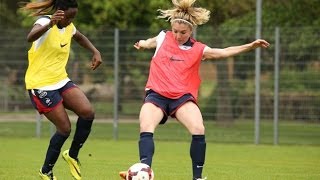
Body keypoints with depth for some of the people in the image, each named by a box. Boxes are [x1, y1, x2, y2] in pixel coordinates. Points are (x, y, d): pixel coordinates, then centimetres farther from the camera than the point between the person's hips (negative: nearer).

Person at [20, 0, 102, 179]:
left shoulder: (69, 27, 5)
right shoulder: (45, 22, -19)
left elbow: (80, 37, 31)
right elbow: (31, 37, -43)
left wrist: (95, 52, 14)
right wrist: (50, 23, -62)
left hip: (61, 80, 7)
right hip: (41, 85, -7)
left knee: (88, 112, -13)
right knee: (65, 128, -8)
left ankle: (72, 155, 7)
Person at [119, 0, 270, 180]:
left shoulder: (199, 49, 5)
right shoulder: (163, 38, 9)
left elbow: (224, 52, -5)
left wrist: (250, 46, -13)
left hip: (183, 97, -1)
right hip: (156, 94, 1)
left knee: (199, 130, -24)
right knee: (146, 129, -26)